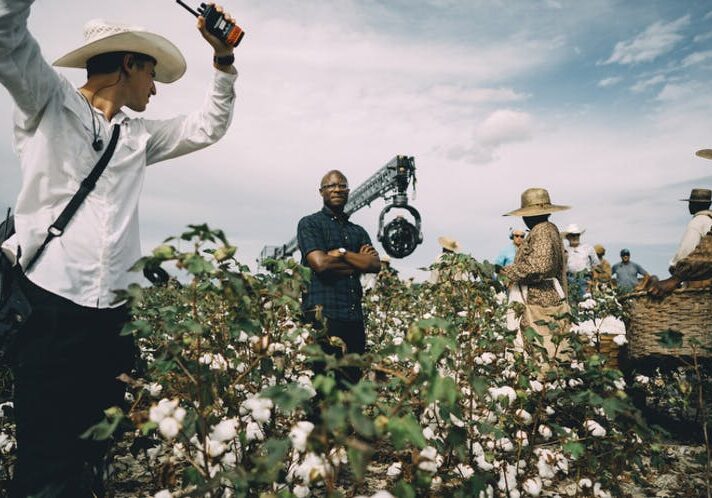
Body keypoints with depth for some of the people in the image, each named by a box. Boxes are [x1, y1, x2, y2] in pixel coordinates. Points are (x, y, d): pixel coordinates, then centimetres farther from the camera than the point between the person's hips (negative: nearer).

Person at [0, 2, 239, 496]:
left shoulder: (138, 136, 19)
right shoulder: (49, 99, 5)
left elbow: (208, 127, 24)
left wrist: (224, 58, 16)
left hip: (113, 313, 5)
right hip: (47, 303, -5)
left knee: (96, 454, 9)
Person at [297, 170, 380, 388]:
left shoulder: (358, 231, 21)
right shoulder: (309, 223, 4)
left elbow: (375, 264, 5)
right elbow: (320, 263, -11)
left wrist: (342, 253, -6)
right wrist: (358, 261, 1)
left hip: (354, 316, 6)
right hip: (323, 314, -5)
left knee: (353, 380, 8)